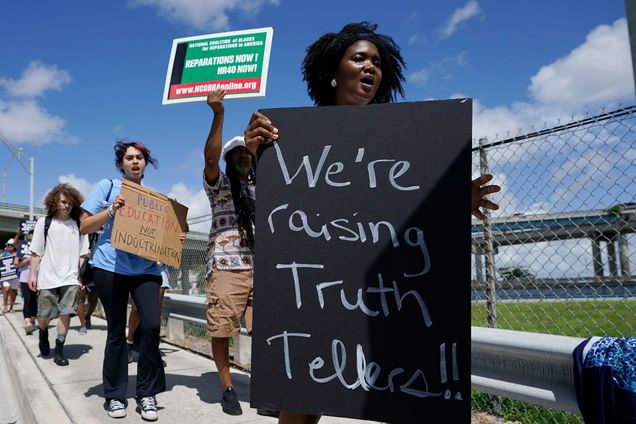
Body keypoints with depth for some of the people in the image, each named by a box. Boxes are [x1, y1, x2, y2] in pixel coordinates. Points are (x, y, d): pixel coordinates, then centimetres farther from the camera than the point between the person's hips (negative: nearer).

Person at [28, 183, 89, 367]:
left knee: (66, 313, -3)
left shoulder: (78, 225, 8)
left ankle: (59, 350, 9)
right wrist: (32, 274, -2)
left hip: (71, 278, 1)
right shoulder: (44, 223, 5)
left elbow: (82, 254, 8)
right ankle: (43, 334, 40)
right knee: (44, 315, 7)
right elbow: (36, 252, 4)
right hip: (48, 277, 0)